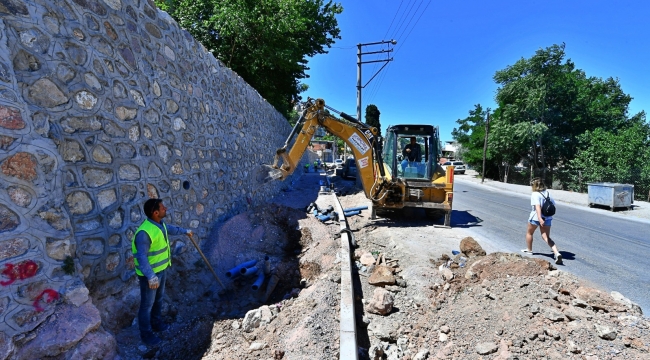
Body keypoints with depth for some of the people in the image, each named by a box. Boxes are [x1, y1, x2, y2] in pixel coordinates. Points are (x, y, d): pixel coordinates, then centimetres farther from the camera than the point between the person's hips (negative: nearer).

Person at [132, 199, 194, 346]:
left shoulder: (159, 223, -4)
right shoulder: (144, 232, -32)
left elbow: (169, 229, 20)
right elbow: (141, 257, -34)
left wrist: (185, 231, 36)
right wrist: (151, 276, -41)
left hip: (162, 269, 9)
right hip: (150, 274, -9)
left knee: (159, 299, 26)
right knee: (147, 304, 12)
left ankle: (156, 323, 48)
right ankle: (146, 333, 32)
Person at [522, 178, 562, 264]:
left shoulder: (535, 194, -17)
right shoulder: (547, 193, 4)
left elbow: (537, 206, -29)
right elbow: (553, 204, 10)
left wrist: (540, 218, -38)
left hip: (535, 217, -6)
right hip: (547, 218, 6)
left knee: (529, 233, 19)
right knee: (546, 237, 7)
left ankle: (529, 250, 34)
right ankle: (557, 253, -12)